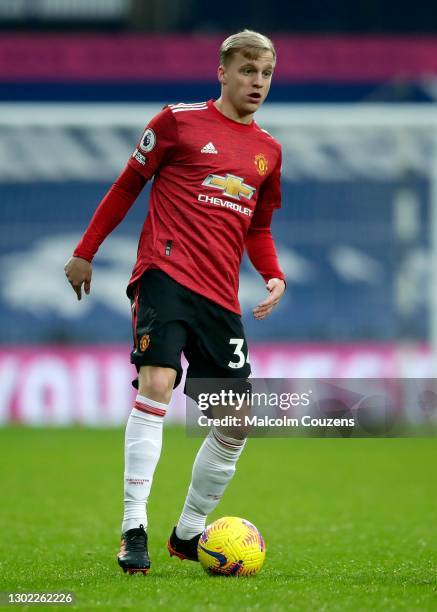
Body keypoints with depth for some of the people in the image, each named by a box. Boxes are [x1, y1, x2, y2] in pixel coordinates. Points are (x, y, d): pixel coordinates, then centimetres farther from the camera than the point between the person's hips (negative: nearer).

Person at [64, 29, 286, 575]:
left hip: (220, 296, 5)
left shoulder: (268, 150, 16)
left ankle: (188, 533, 20)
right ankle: (133, 529, -20)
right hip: (166, 274, -5)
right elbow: (127, 186, 9)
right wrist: (85, 252, 9)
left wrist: (274, 276, 8)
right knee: (157, 385, -23)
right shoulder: (179, 121, 1)